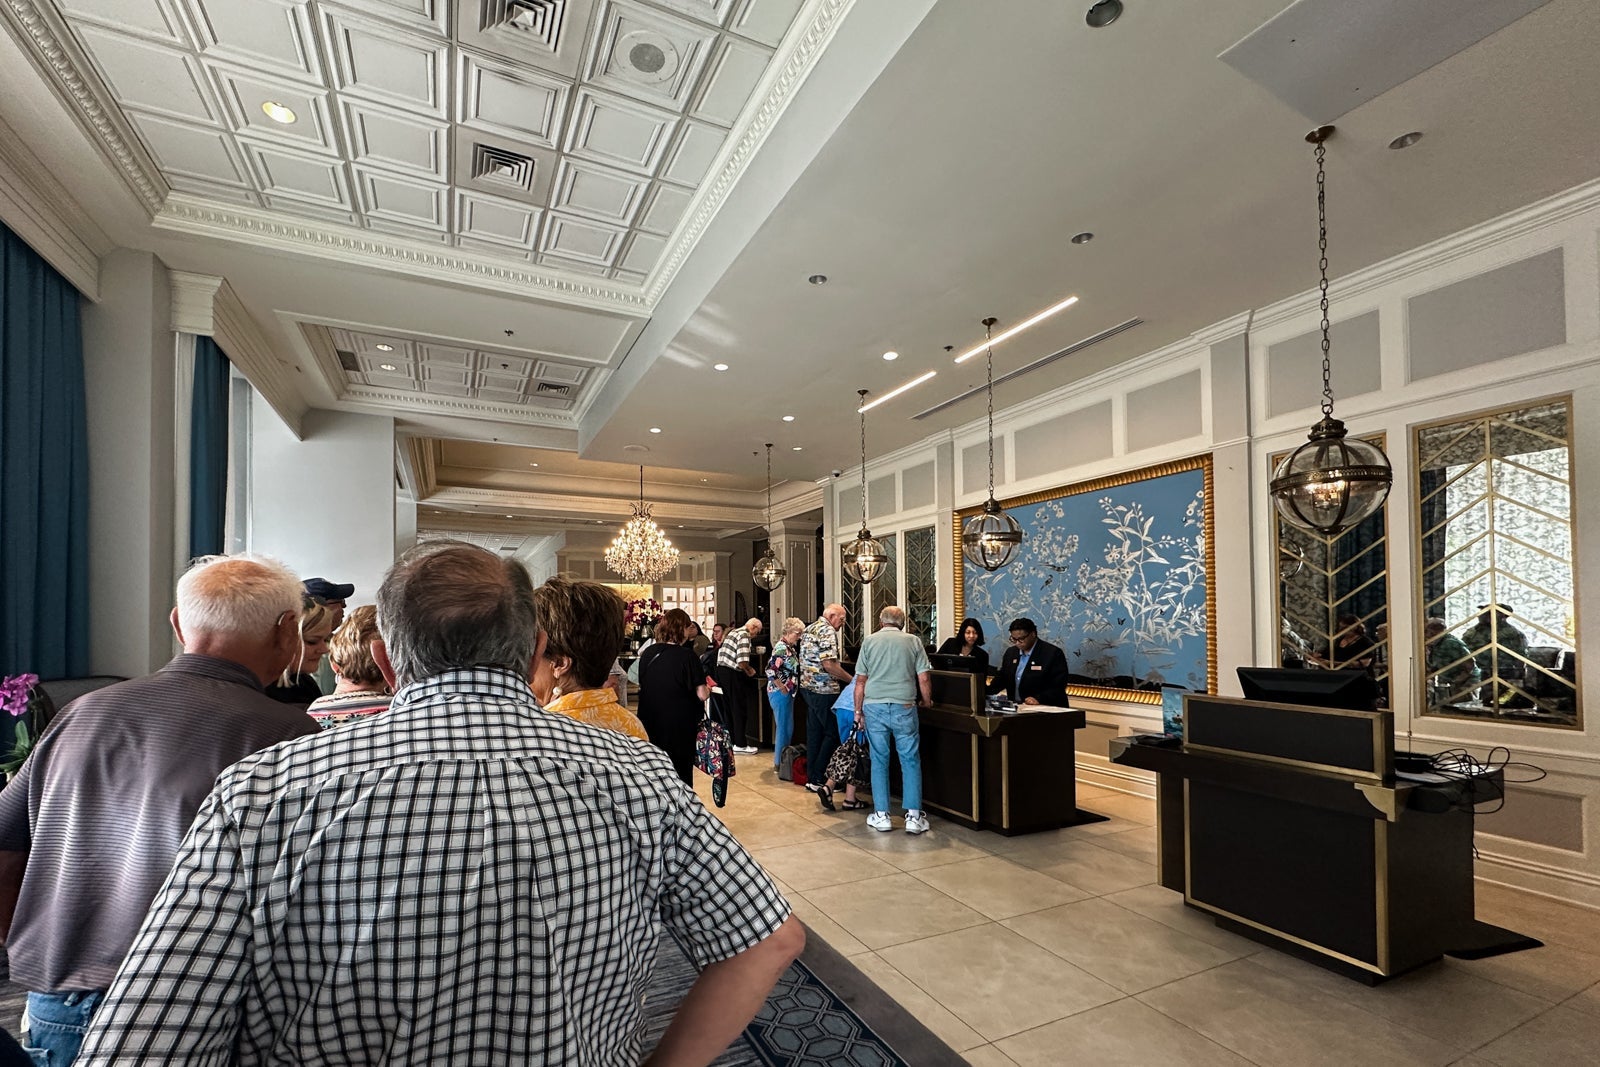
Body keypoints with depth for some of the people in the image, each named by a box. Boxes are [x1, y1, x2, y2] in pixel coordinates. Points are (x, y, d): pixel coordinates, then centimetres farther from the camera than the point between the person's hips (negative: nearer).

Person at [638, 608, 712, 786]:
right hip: (679, 728, -5)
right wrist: (707, 689, 4)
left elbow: (642, 686, 12)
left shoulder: (647, 653, -1)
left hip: (651, 726, 5)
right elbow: (701, 694, -17)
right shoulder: (687, 656, -16)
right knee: (681, 776, 9)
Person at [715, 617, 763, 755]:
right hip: (732, 675, -9)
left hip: (721, 670, 9)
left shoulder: (733, 632, 16)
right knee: (740, 709, 1)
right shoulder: (744, 636, -14)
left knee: (729, 708, 17)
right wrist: (750, 670, -3)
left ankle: (731, 740, 25)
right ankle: (740, 744, 8)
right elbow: (742, 662, -24)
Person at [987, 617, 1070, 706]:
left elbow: (1058, 686, -11)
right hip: (1014, 706, 5)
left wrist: (1039, 699, -26)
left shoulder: (1054, 653, -8)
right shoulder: (1010, 653, 12)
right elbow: (1001, 678, 19)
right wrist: (985, 692, 1)